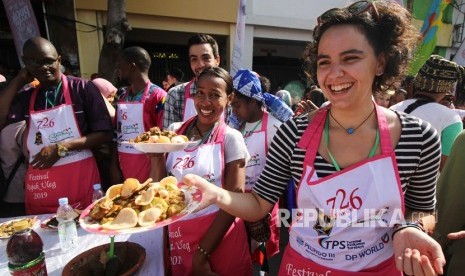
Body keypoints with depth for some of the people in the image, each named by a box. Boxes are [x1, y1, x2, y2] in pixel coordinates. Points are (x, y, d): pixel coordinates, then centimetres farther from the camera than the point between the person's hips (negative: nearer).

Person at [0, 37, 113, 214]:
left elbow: (104, 134, -7)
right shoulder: (26, 97, 11)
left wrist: (62, 147, -15)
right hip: (39, 185, 4)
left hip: (80, 178, -3)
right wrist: (18, 81, 1)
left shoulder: (82, 88, -3)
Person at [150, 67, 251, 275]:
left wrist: (202, 252, -10)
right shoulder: (174, 131, 0)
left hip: (219, 236, -3)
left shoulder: (231, 138, -11)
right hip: (176, 232, 4)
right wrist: (156, 157, -14)